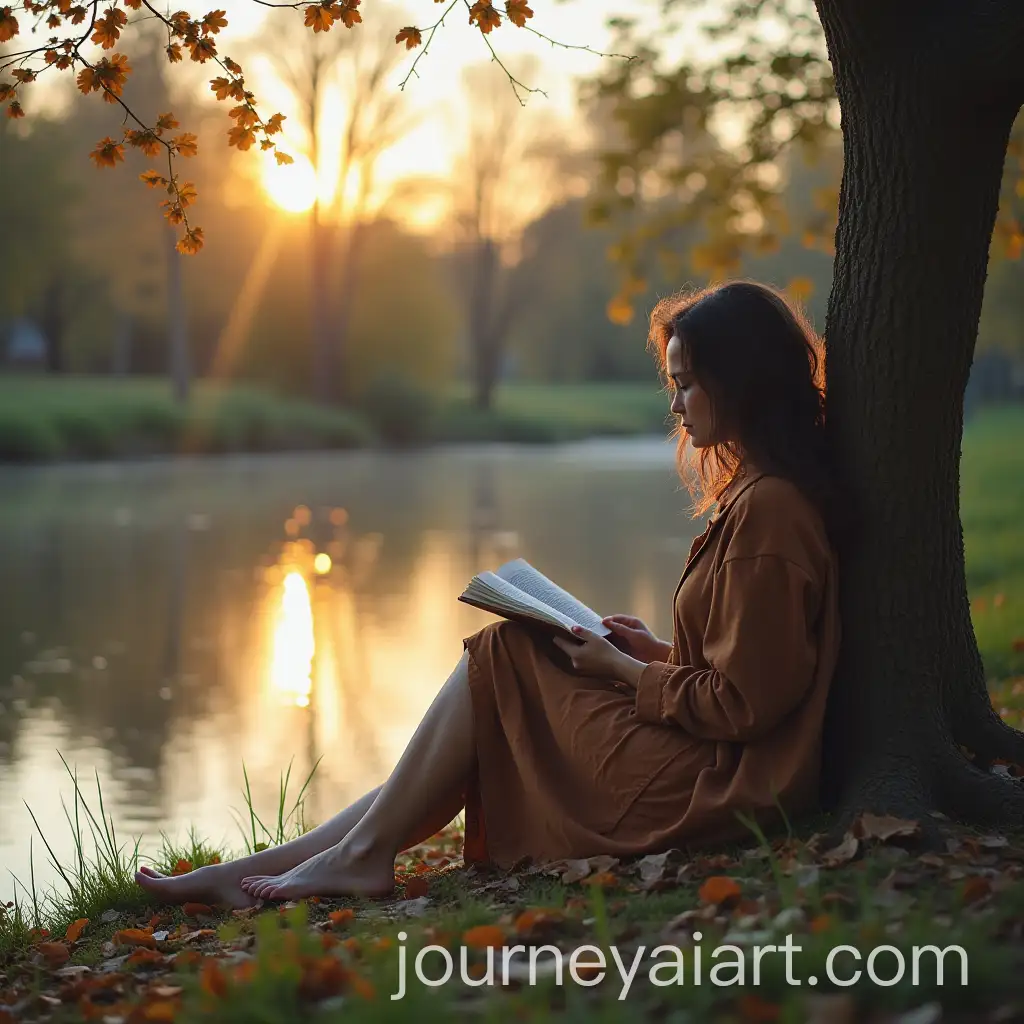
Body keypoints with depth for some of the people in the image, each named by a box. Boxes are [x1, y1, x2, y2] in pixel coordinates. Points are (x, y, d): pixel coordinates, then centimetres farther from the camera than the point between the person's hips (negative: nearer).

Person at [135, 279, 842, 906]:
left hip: (711, 787, -10)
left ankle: (364, 849, 1)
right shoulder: (760, 492, 13)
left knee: (500, 658, -7)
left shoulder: (768, 510, -18)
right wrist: (654, 653, 9)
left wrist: (624, 672, -9)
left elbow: (744, 703, -20)